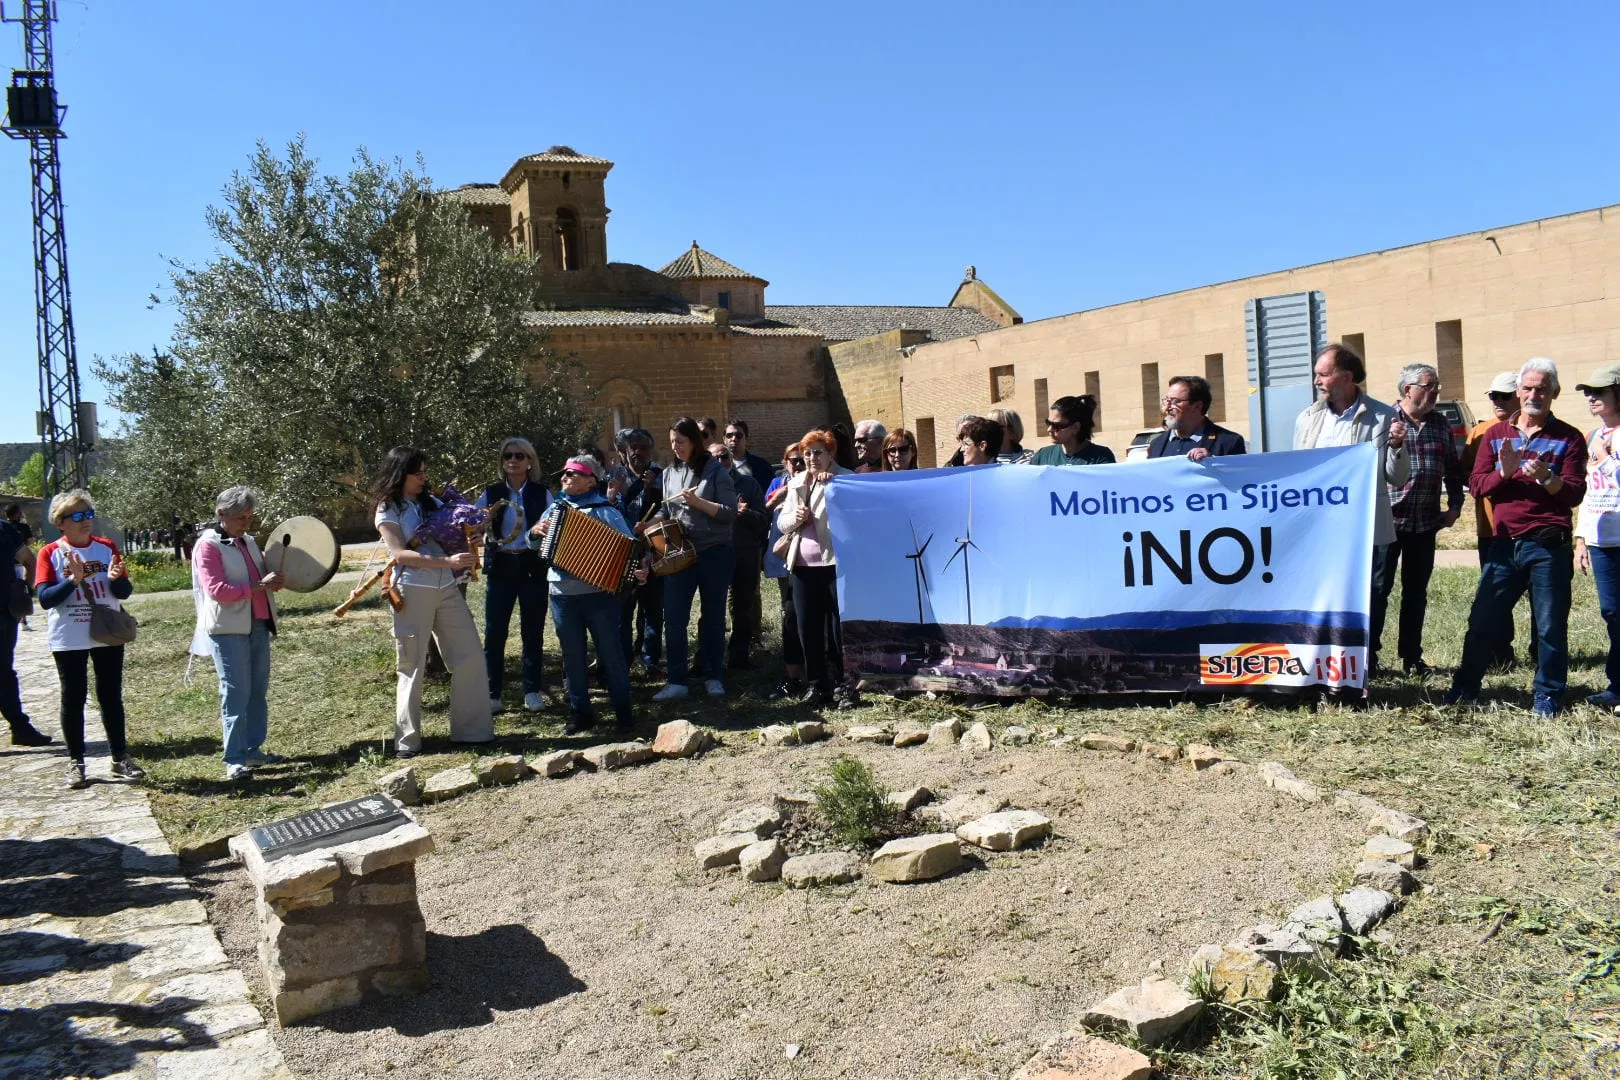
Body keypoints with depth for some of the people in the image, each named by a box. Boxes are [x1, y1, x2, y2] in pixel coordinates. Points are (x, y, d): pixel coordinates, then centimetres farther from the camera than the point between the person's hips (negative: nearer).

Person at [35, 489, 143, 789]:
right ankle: (75, 762, 14)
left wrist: (115, 579, -18)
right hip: (68, 640, -2)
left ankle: (120, 758, 17)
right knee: (73, 698, 5)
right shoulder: (50, 553, -4)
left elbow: (125, 592, 3)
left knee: (111, 696, 8)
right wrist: (73, 579, -24)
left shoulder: (107, 547, 4)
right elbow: (45, 598, -11)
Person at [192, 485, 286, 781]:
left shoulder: (249, 542, 16)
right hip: (229, 629, -8)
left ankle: (253, 750, 19)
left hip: (258, 624, 8)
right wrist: (258, 586, -21)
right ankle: (234, 760, -2)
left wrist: (274, 580, 7)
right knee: (236, 693, -7)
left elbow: (262, 577, 30)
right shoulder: (208, 545, -7)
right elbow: (216, 589, -17)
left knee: (258, 691, 10)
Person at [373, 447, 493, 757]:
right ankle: (407, 739, 12)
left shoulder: (432, 502, 14)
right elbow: (400, 554, -13)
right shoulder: (388, 511, 0)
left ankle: (472, 730, 12)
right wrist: (447, 562, -22)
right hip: (413, 591, -5)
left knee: (470, 656, 2)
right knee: (412, 666, 2)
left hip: (447, 589, 5)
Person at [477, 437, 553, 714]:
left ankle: (532, 691, 15)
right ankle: (492, 694, 7)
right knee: (495, 632, -1)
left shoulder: (542, 494, 4)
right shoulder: (491, 493, 6)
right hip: (501, 567, 1)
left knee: (532, 631, 5)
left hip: (532, 567, 0)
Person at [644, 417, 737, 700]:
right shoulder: (670, 473, 8)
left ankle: (714, 677, 20)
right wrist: (648, 524, -3)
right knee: (673, 618, -2)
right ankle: (677, 681, 5)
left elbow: (731, 513, -11)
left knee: (713, 616, 8)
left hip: (714, 553, -4)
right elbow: (666, 510, 16)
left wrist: (697, 501, -20)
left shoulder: (716, 471, -6)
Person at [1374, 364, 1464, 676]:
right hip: (1387, 521, -5)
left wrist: (1454, 506, 10)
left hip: (1425, 523, 5)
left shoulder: (1441, 425, 11)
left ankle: (1411, 656, 20)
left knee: (1416, 592, 11)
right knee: (1378, 588, 0)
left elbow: (1453, 470, 17)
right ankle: (1368, 654, 8)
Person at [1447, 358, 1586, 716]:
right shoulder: (1496, 434, 12)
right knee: (1482, 620, 6)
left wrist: (1546, 477, -22)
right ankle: (1465, 688, 17)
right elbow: (1477, 483, 4)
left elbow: (1575, 493, -4)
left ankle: (1548, 696, 13)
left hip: (1548, 546, -2)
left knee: (1550, 626, 2)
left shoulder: (1568, 438, 4)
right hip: (1503, 543, 3)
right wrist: (1504, 472, -15)